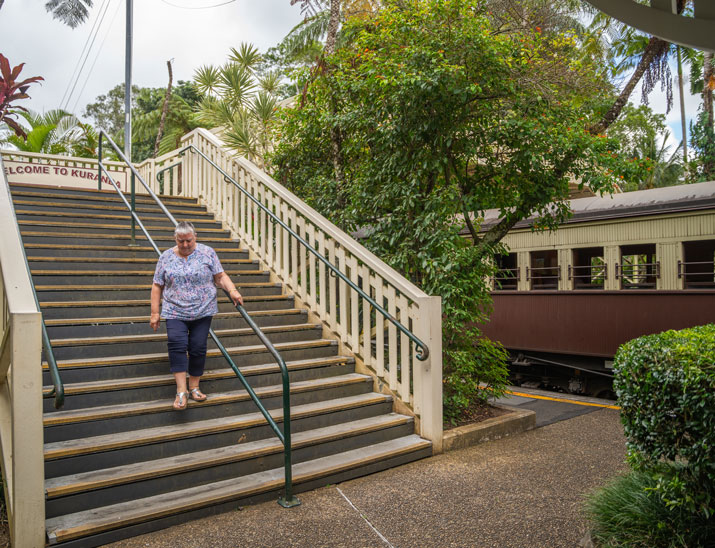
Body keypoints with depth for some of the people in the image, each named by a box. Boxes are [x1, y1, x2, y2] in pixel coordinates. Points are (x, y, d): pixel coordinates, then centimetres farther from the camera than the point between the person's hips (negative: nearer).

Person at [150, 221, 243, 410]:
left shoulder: (207, 253, 2)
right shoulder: (166, 257, 5)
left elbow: (220, 276, 2)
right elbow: (157, 286, 8)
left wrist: (232, 291, -16)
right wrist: (154, 312, 3)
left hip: (203, 311, 0)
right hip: (175, 312, 0)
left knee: (198, 348, -1)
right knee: (177, 345, -17)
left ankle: (194, 387, 16)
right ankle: (181, 391, -14)